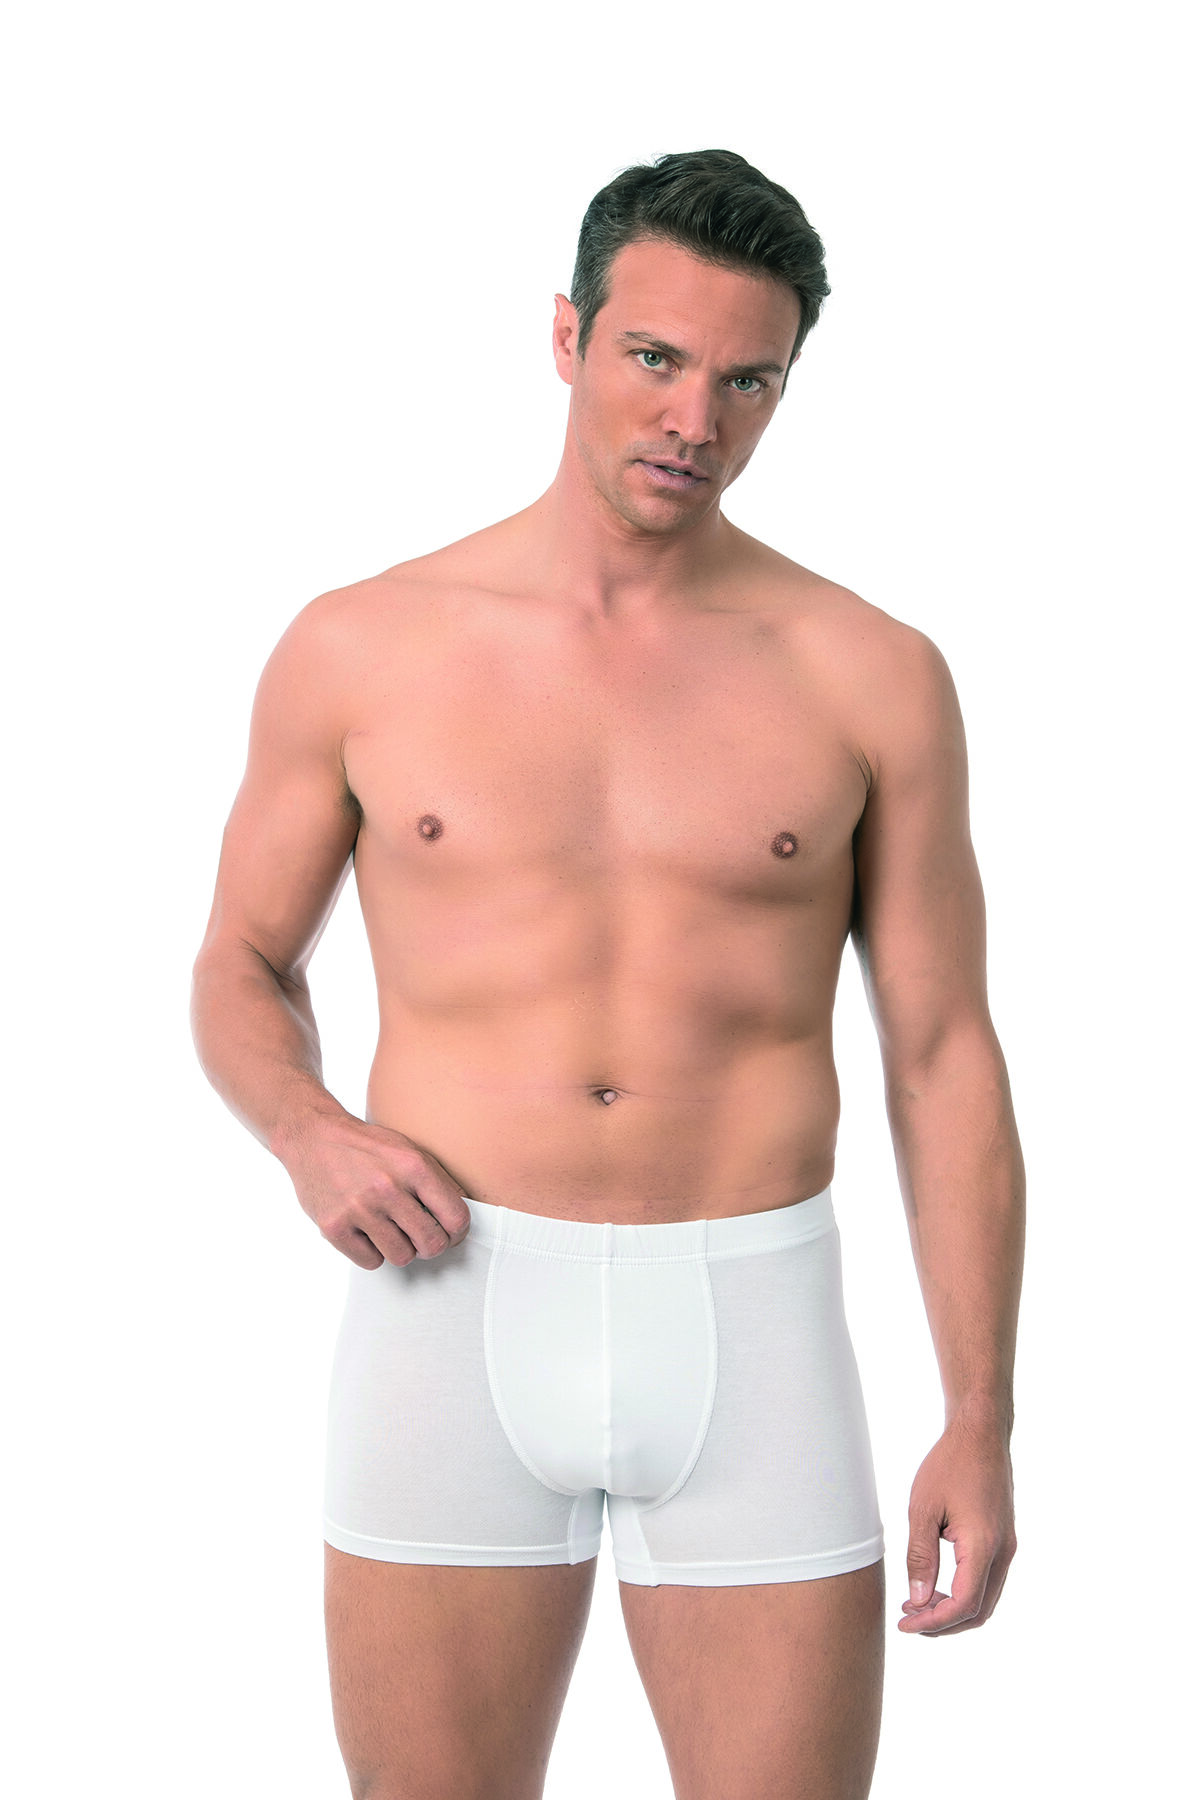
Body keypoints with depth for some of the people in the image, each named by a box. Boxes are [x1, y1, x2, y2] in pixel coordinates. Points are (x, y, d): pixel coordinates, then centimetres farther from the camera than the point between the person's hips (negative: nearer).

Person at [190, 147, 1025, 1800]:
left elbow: (943, 1056, 4)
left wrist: (982, 1416, -1)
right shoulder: (360, 651, 2)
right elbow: (244, 966, 13)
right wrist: (308, 1133, -9)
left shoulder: (871, 677, 2)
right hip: (456, 1306, 0)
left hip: (752, 1325, 0)